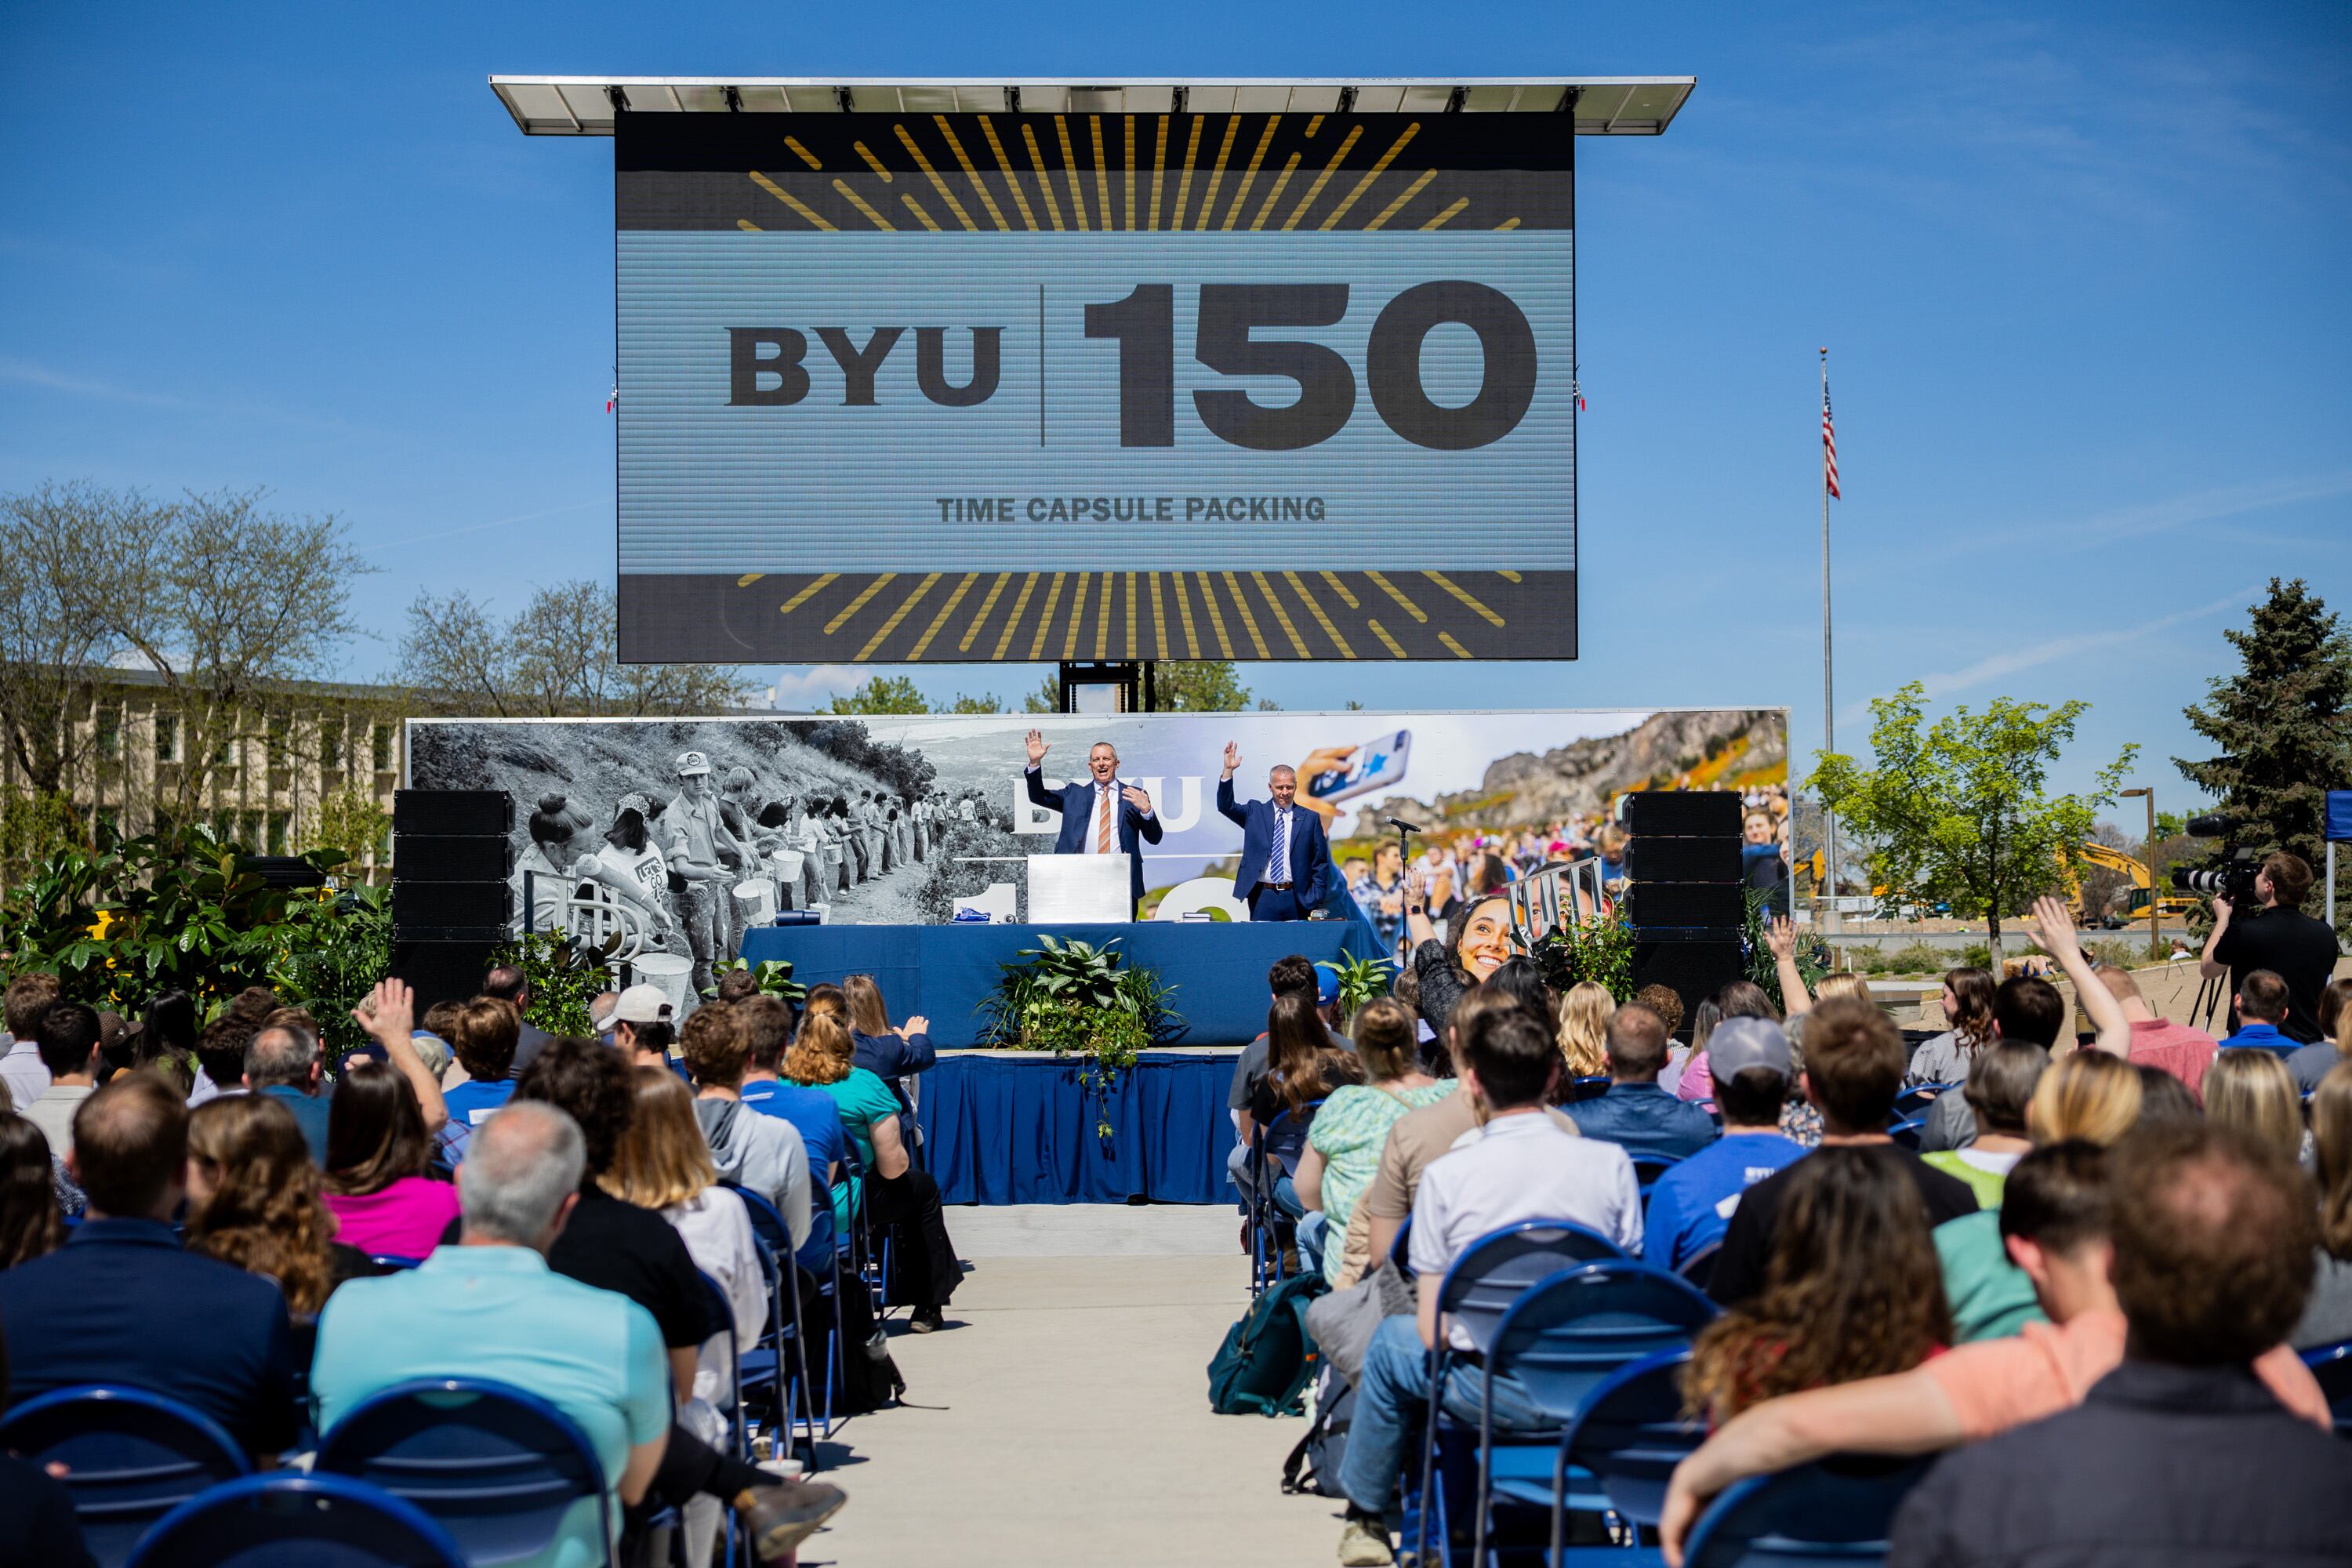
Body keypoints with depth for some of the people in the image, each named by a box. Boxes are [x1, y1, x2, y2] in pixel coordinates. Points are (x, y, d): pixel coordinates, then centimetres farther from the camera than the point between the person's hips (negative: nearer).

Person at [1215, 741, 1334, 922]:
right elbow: (1226, 806, -4)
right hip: (1263, 898, 0)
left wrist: (1315, 901, -2)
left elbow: (1321, 864, 7)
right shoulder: (1255, 812, 9)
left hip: (1296, 898, 0)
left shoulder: (1310, 819, 6)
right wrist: (1228, 771, -15)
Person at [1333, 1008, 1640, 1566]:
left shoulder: (1447, 1174, -8)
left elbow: (1433, 1332, -6)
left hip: (1493, 1393, -2)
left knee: (1392, 1339, 28)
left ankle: (1366, 1515, 42)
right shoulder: (1610, 1161, -2)